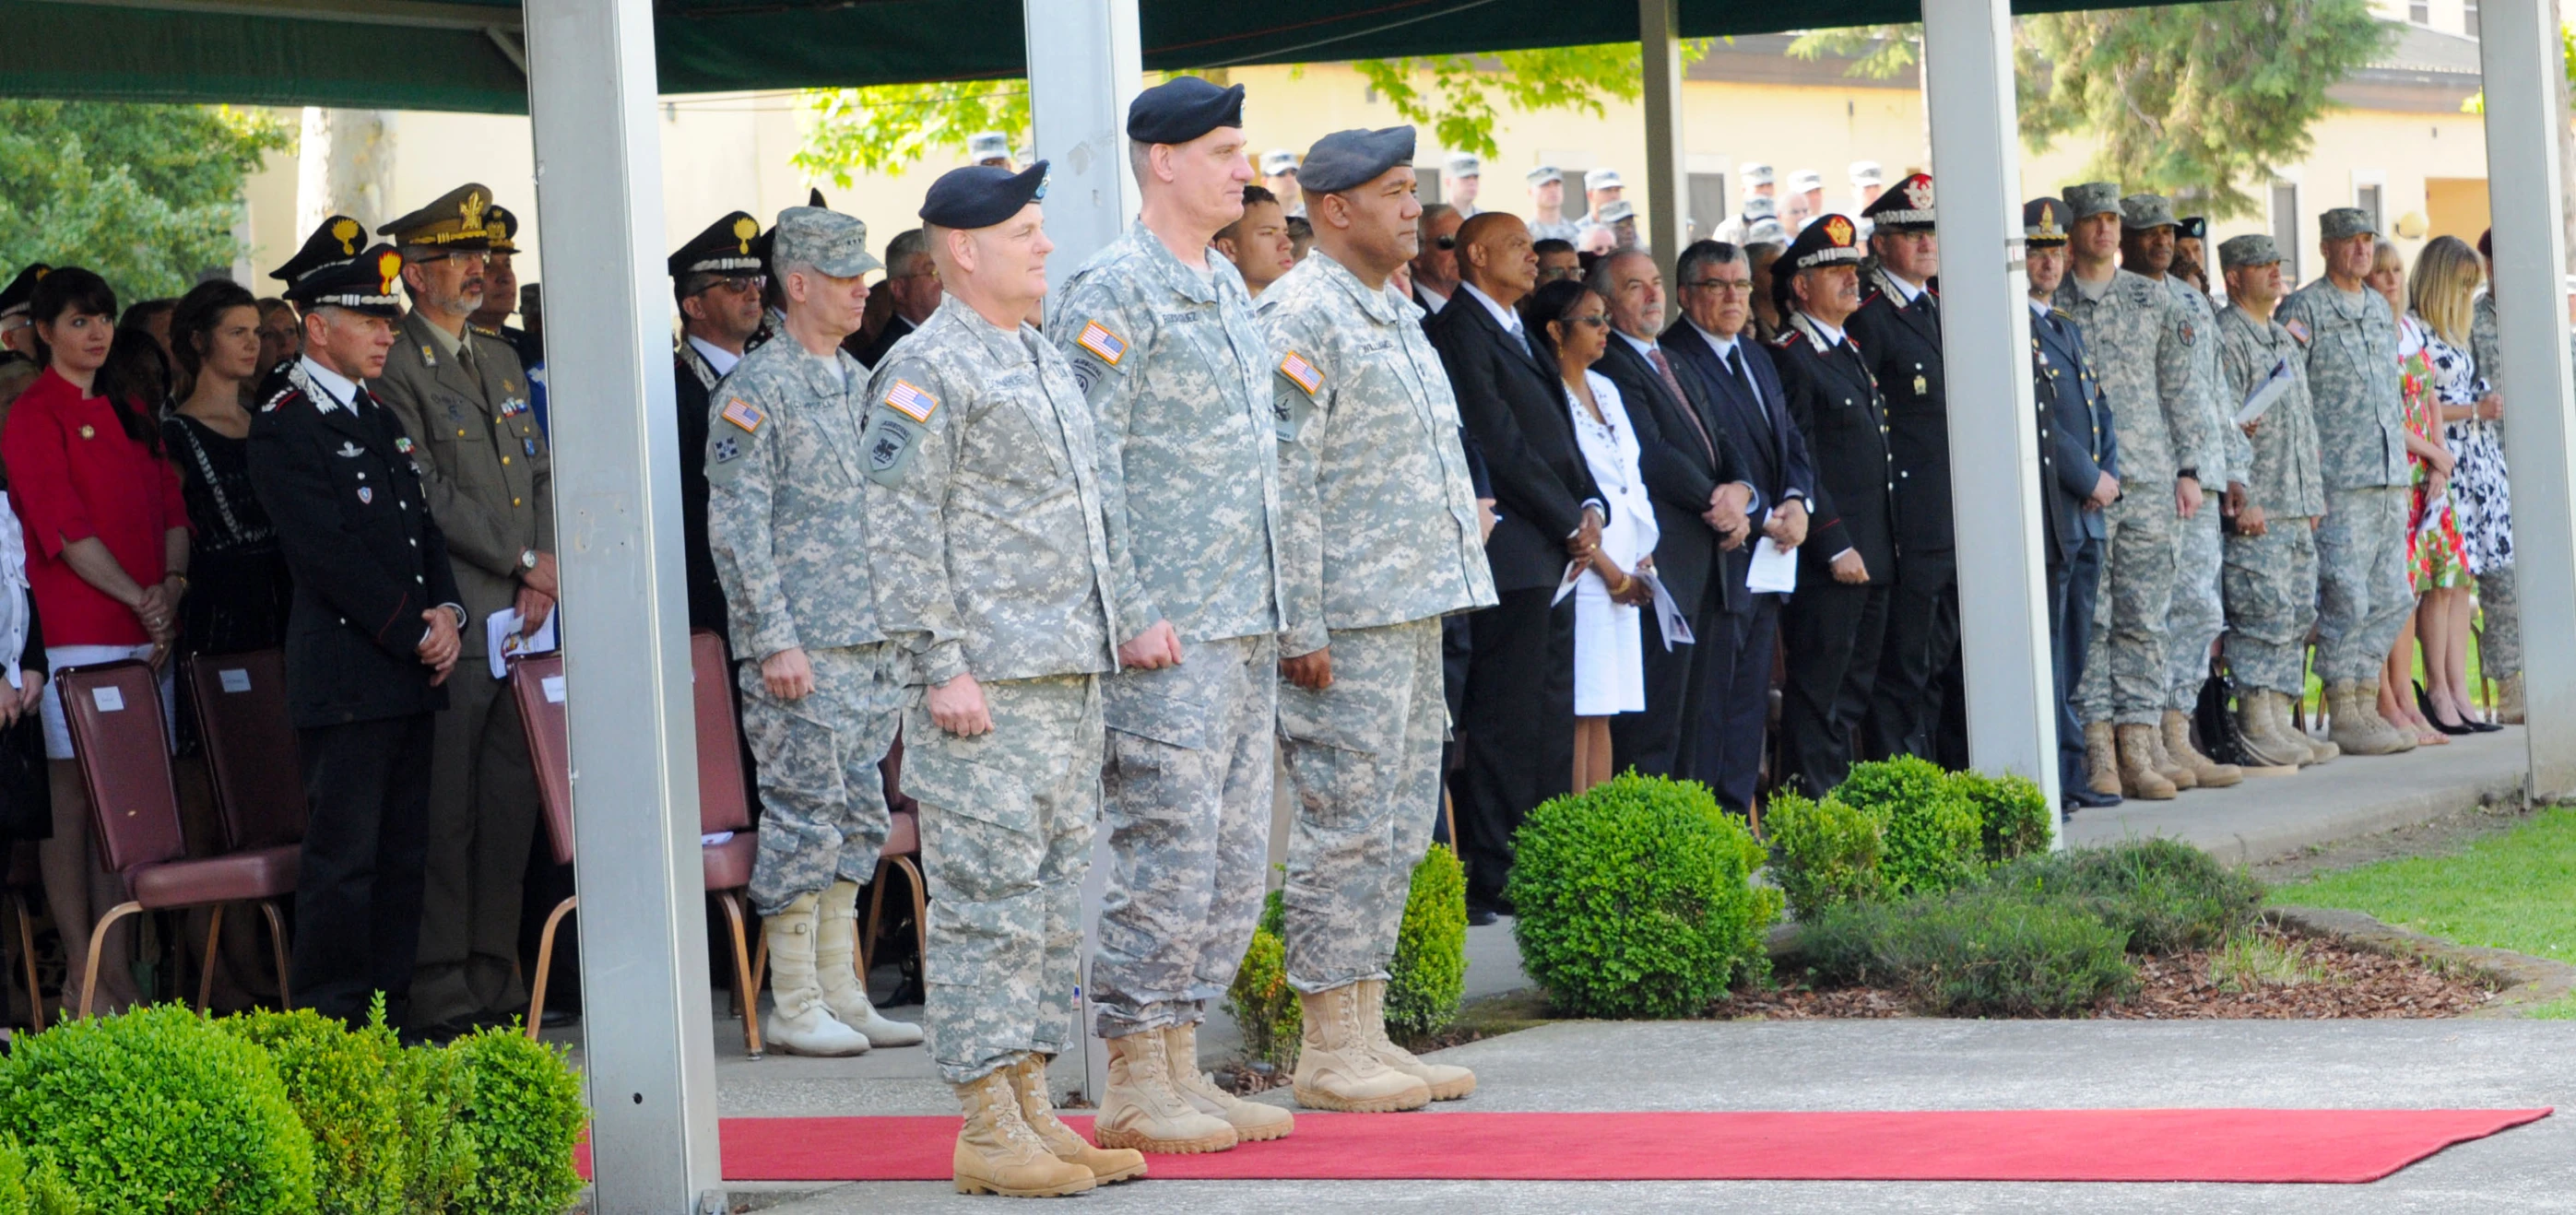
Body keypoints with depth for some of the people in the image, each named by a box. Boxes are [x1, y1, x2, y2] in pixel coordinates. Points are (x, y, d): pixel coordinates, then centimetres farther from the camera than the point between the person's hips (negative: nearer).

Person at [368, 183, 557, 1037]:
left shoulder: (500, 360, 20)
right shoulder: (395, 367, -6)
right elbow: (429, 493, -12)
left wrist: (545, 567, 2)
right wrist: (520, 563, -9)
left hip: (518, 617, 7)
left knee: (511, 805, 8)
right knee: (445, 813, -6)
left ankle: (495, 981, 14)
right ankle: (440, 991, -3)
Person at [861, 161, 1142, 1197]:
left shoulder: (1046, 361, 19)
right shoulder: (926, 372, -10)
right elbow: (901, 537, -15)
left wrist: (1118, 627, 19)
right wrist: (940, 669, -19)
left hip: (1071, 678, 9)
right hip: (987, 684, -9)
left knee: (1054, 898, 11)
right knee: (989, 900, -8)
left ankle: (1033, 1108, 16)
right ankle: (987, 1130, -5)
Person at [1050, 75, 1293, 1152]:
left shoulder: (1228, 289, 18)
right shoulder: (1112, 294, -10)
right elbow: (1087, 468, -14)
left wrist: (1276, 602, 18)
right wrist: (1133, 615, -18)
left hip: (1247, 628, 9)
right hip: (1167, 635, -9)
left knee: (1236, 859, 10)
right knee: (1164, 850, -7)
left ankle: (1182, 1068, 17)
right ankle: (1134, 1084, -1)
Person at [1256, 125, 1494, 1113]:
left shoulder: (1392, 315, 19)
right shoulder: (1298, 317, -11)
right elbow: (1284, 481, -16)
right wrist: (1301, 628, -20)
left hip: (1414, 610, 10)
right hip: (1349, 622, -10)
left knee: (1397, 829, 10)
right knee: (1345, 827, -7)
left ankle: (1366, 1036, 15)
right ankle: (1329, 1050, -2)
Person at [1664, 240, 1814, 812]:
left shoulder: (1758, 358, 19)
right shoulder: (1671, 360, -10)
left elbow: (1791, 442, 18)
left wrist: (1795, 502, -2)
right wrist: (1760, 519, -15)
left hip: (1768, 552, 8)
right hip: (1717, 560, -8)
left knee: (1748, 699, 11)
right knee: (1706, 698, -6)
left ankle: (1737, 818, 15)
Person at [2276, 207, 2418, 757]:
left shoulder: (2380, 309, 18)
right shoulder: (2304, 309, -5)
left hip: (2389, 479, 7)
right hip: (2339, 480, -7)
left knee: (2392, 598, 6)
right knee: (2346, 598, -8)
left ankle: (2365, 704, 14)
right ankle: (2343, 716, -3)